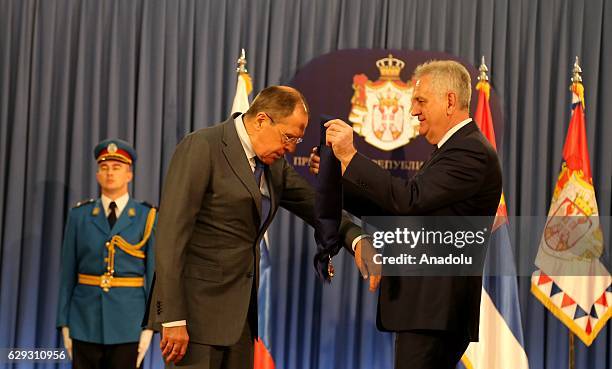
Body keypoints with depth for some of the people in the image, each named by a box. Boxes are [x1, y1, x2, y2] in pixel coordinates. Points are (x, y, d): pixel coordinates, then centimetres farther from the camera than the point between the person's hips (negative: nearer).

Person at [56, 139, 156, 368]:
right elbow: (68, 273, 5)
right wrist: (64, 323, 1)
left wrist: (149, 327, -6)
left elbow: (153, 275, -1)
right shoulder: (79, 215, 6)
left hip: (128, 319, -1)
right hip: (86, 319, 1)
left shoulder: (147, 217, 2)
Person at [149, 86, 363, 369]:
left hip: (239, 311, 8)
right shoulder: (202, 147, -12)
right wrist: (173, 318, -20)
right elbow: (171, 233, -16)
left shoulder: (275, 164, 10)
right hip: (198, 308, -8)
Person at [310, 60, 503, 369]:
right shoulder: (452, 150, 20)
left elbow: (408, 200, -25)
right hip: (425, 306, 11)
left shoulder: (471, 152, -13)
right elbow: (392, 211, 18)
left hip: (432, 313, -11)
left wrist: (349, 155, -19)